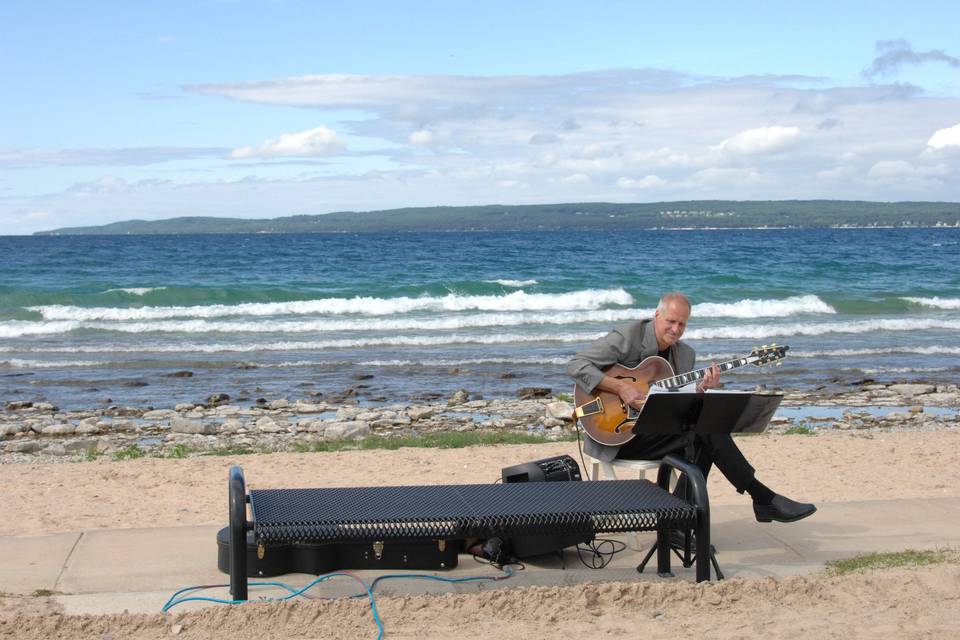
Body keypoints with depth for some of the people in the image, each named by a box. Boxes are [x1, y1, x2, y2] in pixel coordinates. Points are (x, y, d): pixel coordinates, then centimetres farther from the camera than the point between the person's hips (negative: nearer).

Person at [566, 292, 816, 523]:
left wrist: (701, 388, -11)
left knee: (704, 441, -21)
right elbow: (576, 366, -16)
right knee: (708, 427, -21)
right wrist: (620, 387, -24)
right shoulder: (628, 337, -9)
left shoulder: (685, 354, 11)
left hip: (657, 433, 8)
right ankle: (764, 499, -15)